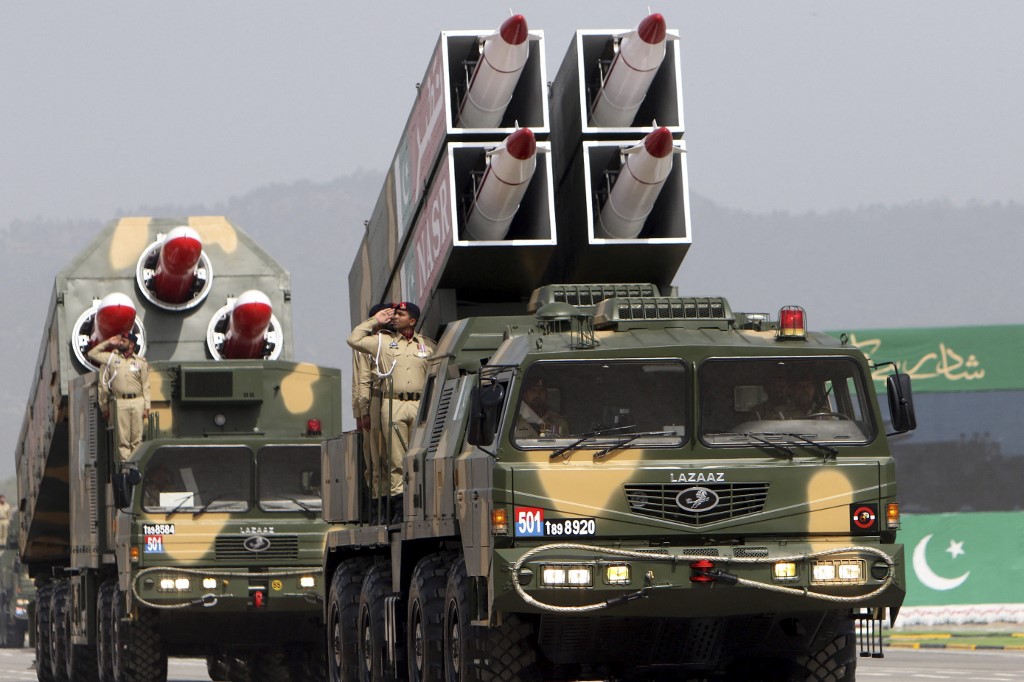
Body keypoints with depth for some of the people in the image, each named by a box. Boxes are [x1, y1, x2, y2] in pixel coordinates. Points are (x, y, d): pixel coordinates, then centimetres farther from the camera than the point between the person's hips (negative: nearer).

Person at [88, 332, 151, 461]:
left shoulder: (141, 362, 10)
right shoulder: (111, 358, 12)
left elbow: (145, 386, 8)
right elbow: (92, 354, 11)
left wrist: (146, 407, 1)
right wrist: (108, 343, 11)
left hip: (138, 401, 0)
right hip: (120, 403, 0)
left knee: (137, 438, 0)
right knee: (123, 437, -5)